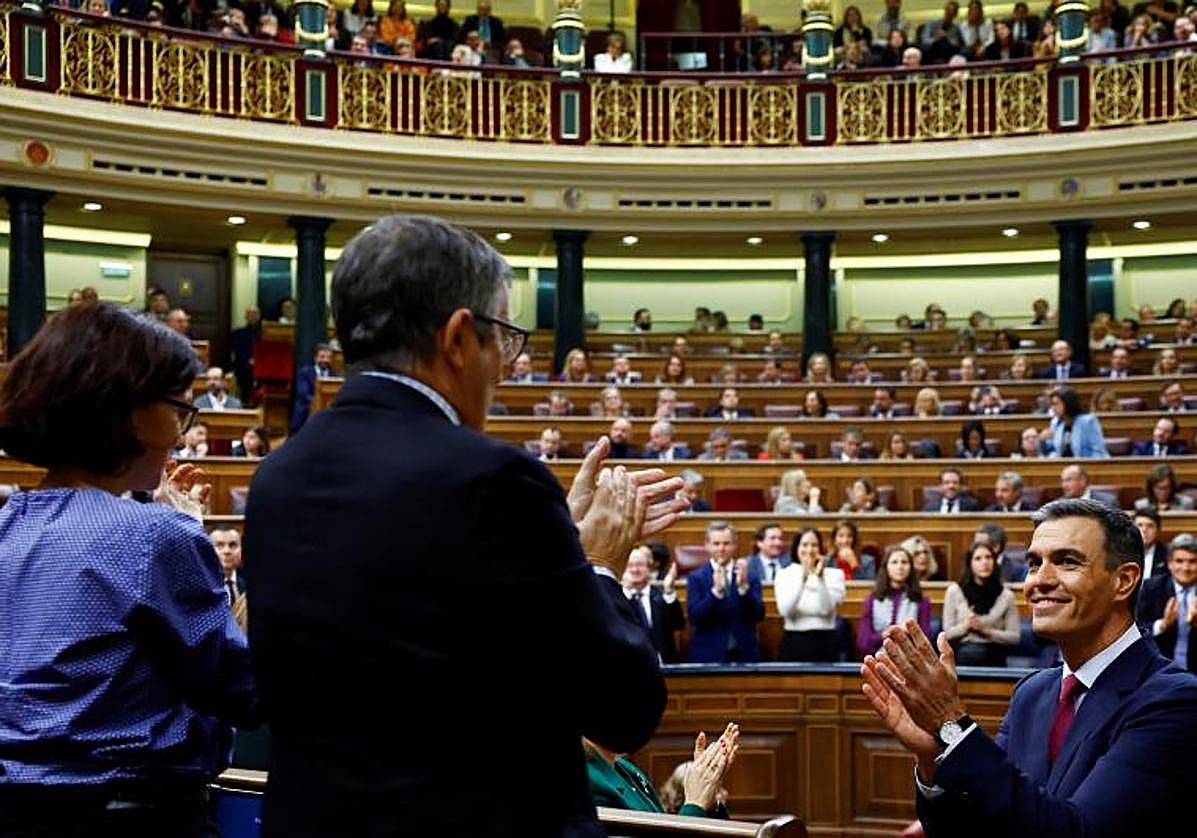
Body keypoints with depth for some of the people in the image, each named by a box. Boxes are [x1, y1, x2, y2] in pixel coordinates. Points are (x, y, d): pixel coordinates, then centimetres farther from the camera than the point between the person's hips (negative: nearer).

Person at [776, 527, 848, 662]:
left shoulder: (834, 574, 4)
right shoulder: (784, 574, 4)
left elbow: (826, 609, -10)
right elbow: (785, 610, -11)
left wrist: (820, 577, -19)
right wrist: (803, 578, -18)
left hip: (824, 643, 0)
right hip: (793, 643, 0)